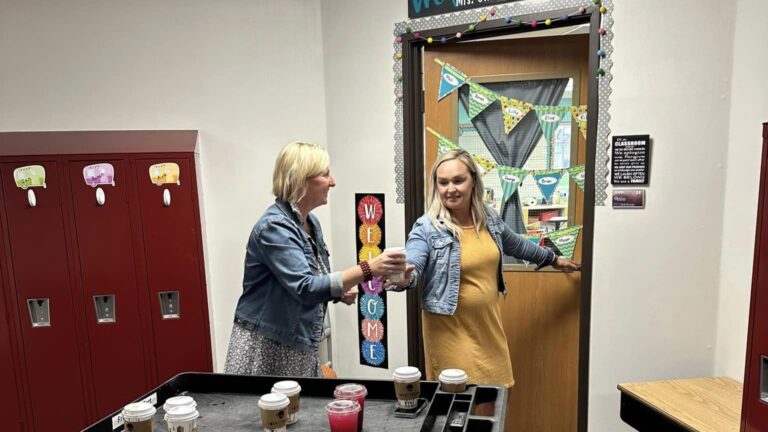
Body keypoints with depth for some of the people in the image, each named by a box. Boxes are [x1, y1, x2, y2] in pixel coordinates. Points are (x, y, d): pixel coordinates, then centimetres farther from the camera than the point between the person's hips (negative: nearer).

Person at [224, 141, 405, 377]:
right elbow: (305, 287, -29)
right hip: (266, 346, -8)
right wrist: (367, 269, -34)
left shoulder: (311, 223, 6)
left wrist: (341, 291, -3)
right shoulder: (274, 226, -20)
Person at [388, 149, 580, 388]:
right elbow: (412, 267, -26)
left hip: (488, 327, 6)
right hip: (450, 332, -5)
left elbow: (517, 245, 20)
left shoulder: (489, 218, 2)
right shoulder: (427, 227, -15)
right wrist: (403, 278, -51)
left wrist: (553, 259, 33)